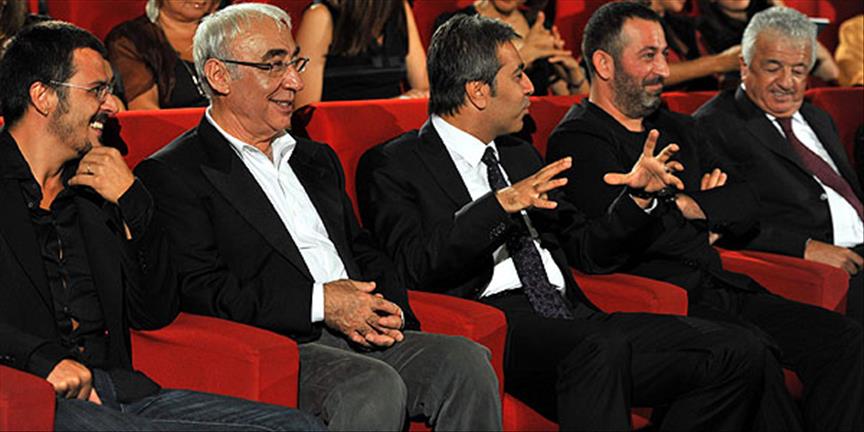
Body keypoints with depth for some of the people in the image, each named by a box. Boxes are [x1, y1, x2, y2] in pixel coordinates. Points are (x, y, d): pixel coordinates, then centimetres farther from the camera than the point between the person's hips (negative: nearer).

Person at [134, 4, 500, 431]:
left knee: (466, 360, -18)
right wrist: (318, 303, -17)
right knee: (376, 388, -33)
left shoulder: (317, 159, 26)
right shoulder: (171, 175, 0)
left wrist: (388, 310, 1)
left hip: (363, 333, 7)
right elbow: (198, 290, -11)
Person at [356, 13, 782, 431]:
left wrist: (638, 197, 11)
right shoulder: (392, 166, 4)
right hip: (491, 329, -7)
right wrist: (500, 205, -21)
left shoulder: (519, 155, 26)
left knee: (738, 353, -13)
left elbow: (589, 252, 28)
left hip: (572, 319, 7)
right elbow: (414, 266, -13)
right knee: (600, 350, -40)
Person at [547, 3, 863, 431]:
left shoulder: (679, 128, 23)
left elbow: (746, 203, 15)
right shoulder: (577, 140, -3)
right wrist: (708, 225, 2)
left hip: (718, 289, 8)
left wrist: (690, 206, -5)